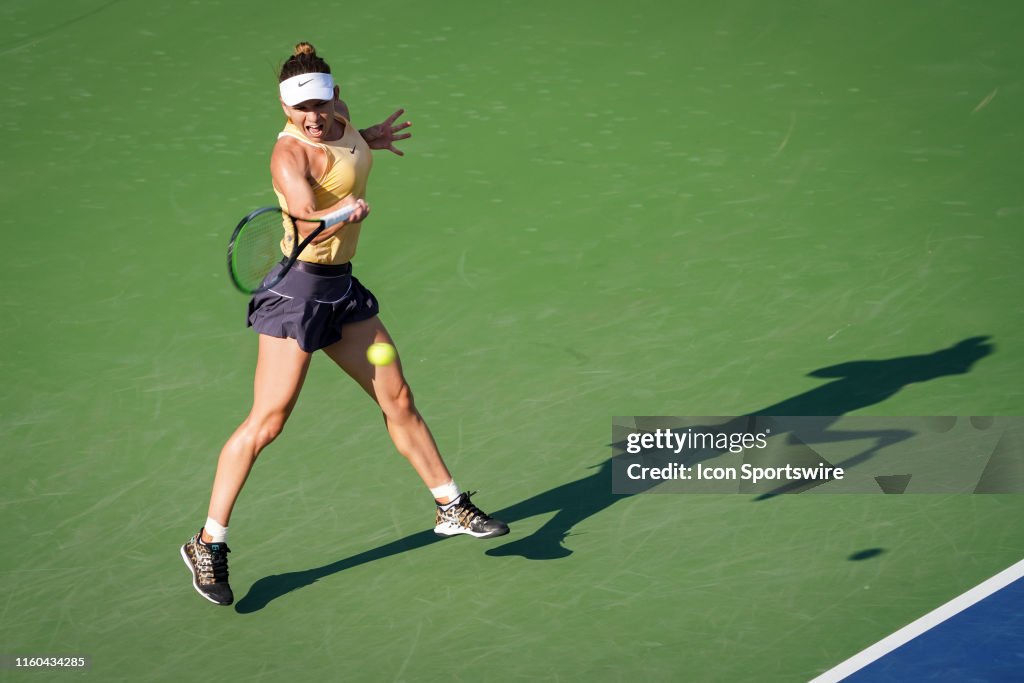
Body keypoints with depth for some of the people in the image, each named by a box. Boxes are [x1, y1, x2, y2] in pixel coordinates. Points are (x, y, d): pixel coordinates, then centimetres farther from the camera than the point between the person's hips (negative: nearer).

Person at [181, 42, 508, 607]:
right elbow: (307, 216, -38)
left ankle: (451, 508, 28)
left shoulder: (337, 114, 4)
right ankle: (208, 544, -1)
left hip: (341, 289, 8)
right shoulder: (289, 153, -20)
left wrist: (365, 138, 25)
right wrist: (344, 215, -55)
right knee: (267, 422, -9)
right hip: (299, 288, -8)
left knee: (398, 400, 14)